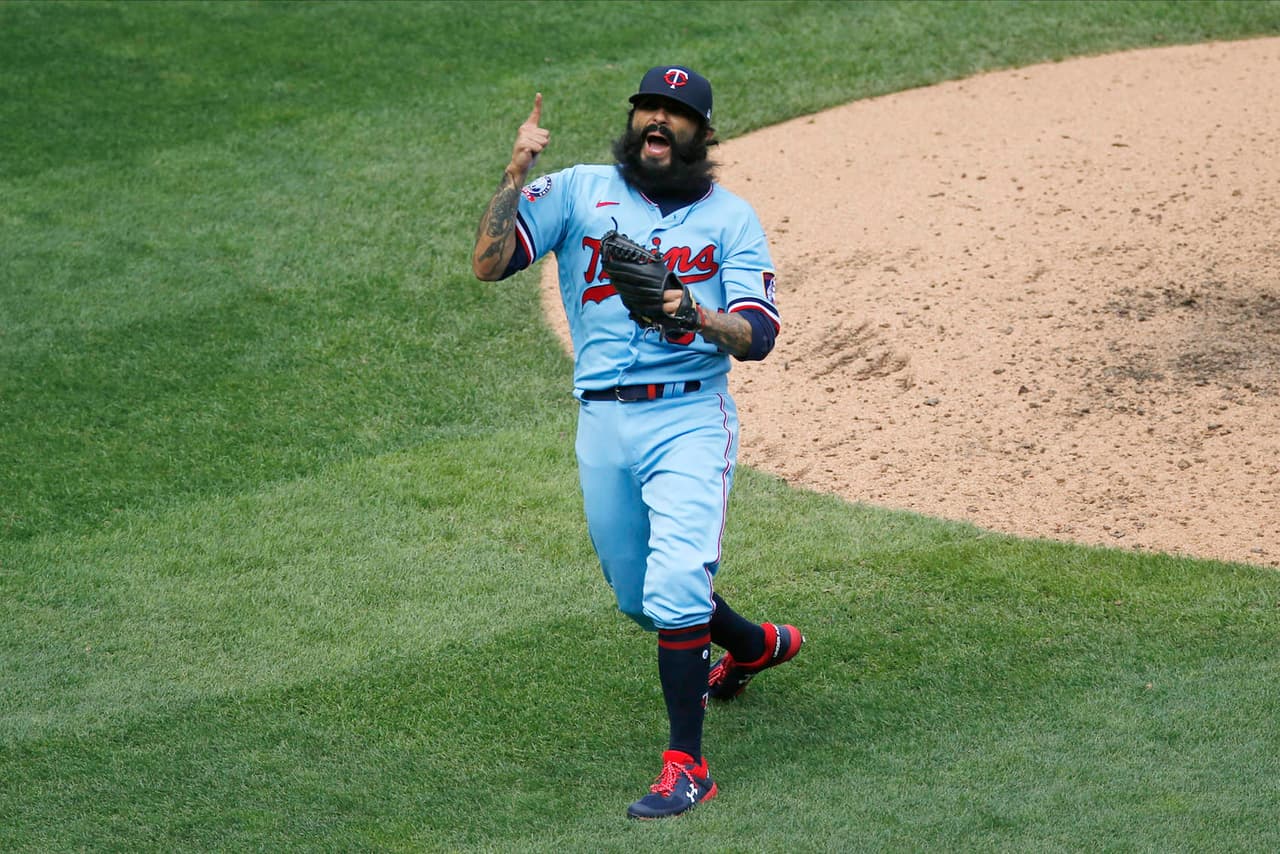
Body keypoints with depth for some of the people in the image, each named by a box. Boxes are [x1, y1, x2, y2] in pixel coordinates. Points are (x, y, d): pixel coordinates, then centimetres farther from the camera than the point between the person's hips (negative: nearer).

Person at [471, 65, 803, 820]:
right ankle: (756, 645, 46)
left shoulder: (731, 217, 3)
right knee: (639, 597, 17)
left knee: (675, 587, -19)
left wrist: (697, 315, -25)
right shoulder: (578, 191, 6)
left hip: (689, 419, -3)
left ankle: (687, 767, -11)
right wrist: (516, 176, -18)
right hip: (603, 423, 4)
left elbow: (760, 336, -6)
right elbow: (489, 263, -6)